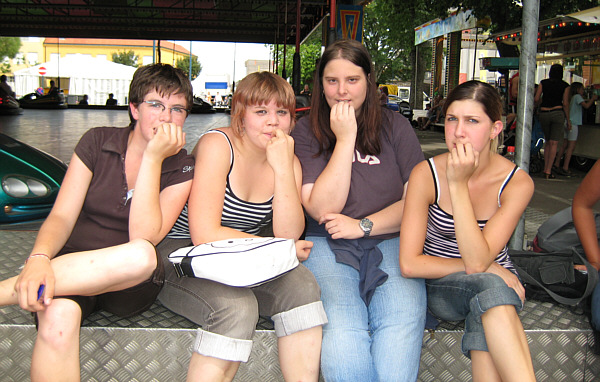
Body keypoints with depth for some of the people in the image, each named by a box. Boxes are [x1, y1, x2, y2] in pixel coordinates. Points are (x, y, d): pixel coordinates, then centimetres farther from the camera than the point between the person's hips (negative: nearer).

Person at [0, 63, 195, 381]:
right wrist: (38, 259, -26)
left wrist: (153, 158, -17)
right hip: (71, 267, 0)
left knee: (141, 256, -38)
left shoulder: (182, 168, 0)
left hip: (131, 285, 1)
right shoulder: (97, 142, 4)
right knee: (58, 316, -38)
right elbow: (61, 216, -4)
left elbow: (143, 238, -14)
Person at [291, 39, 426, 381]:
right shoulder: (307, 132, 5)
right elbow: (322, 209, -7)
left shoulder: (395, 127, 10)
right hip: (327, 244, -1)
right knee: (341, 332, -28)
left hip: (390, 241, 1)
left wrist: (363, 226, -6)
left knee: (401, 324, -28)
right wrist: (345, 139, -8)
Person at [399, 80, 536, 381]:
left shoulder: (517, 182, -11)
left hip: (497, 282, 1)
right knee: (488, 286, -34)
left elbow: (478, 260, -23)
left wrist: (458, 185, -29)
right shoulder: (426, 174, -13)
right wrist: (485, 268, -17)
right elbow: (409, 263, -15)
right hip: (439, 288, 0)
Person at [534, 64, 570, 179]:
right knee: (554, 143, -1)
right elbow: (565, 103, 2)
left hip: (543, 113, 2)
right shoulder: (565, 85, 4)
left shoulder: (543, 83, 7)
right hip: (558, 113, -2)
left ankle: (545, 169, 13)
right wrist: (568, 119, 10)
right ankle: (548, 171, -5)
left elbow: (536, 99, 3)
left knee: (548, 142, 17)